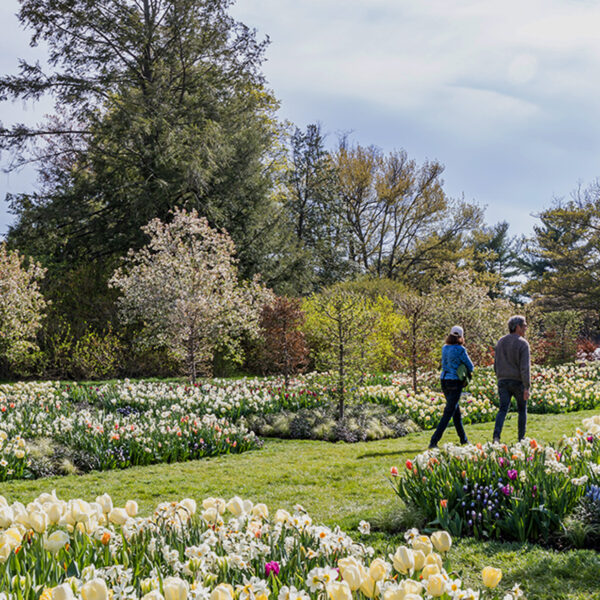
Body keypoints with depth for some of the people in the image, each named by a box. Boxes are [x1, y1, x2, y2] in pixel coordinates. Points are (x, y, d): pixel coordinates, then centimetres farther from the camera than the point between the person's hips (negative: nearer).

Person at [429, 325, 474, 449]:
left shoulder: (444, 348, 6)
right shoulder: (460, 349, -14)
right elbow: (470, 367, -6)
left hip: (444, 381, 7)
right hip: (455, 382, -7)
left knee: (456, 411, 20)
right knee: (448, 413, -5)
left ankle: (463, 438, 31)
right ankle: (434, 441, -13)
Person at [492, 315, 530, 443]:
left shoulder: (501, 342, 7)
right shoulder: (522, 344, -12)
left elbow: (496, 364, 11)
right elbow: (525, 367, -17)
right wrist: (527, 388, -17)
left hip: (503, 381, 4)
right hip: (518, 382, -4)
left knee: (503, 410, -1)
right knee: (522, 410, 14)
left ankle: (496, 435, -22)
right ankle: (521, 439, 18)